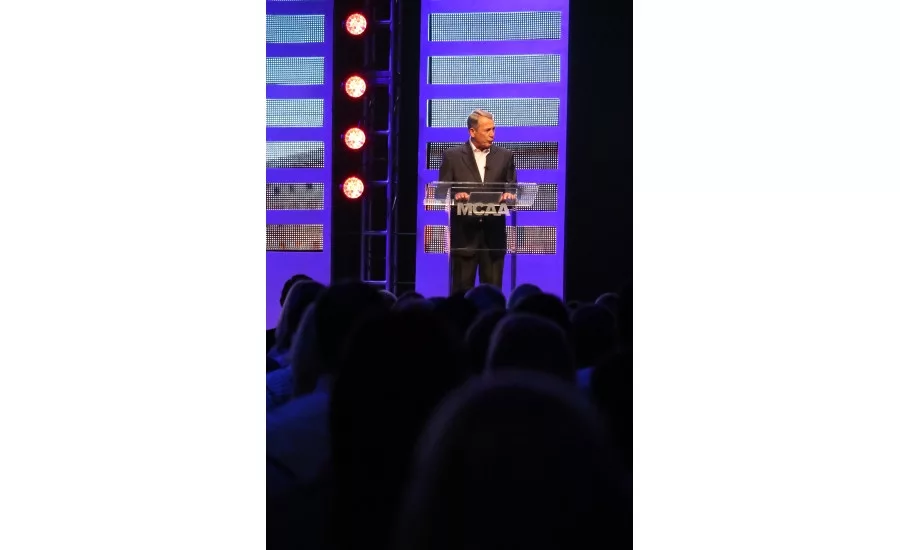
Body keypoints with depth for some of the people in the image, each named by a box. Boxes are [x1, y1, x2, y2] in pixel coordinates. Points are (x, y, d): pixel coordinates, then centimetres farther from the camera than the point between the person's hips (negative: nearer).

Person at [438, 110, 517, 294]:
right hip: (464, 233, -2)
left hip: (493, 233, 2)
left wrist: (509, 195, -14)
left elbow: (513, 189, 9)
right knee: (461, 290, 1)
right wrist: (455, 195, -20)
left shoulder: (505, 156, 9)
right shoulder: (452, 156, 3)